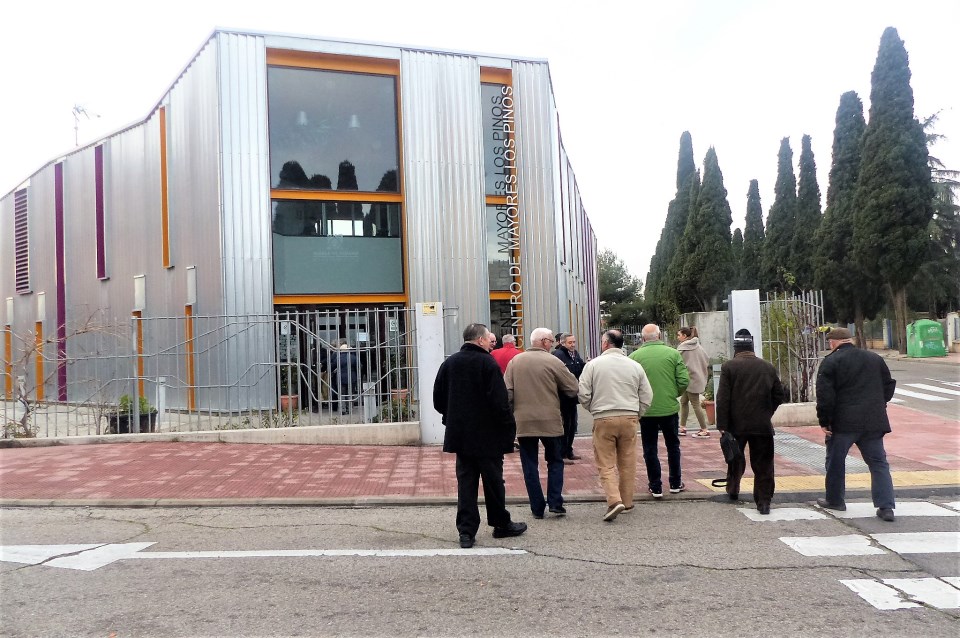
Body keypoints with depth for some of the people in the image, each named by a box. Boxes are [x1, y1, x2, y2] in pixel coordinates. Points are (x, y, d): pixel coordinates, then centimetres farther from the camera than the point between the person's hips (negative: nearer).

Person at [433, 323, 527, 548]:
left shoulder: (448, 363, 5)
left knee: (466, 482, 8)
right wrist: (509, 427, -9)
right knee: (493, 480, 9)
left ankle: (466, 531, 6)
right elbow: (499, 401, -19)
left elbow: (438, 400, 9)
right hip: (488, 436, -5)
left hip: (460, 434, 5)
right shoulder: (487, 362, -13)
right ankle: (501, 524, 23)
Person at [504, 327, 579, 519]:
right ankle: (555, 502, 6)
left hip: (523, 422, 2)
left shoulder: (515, 361, 3)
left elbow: (507, 392, 1)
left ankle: (537, 508, 10)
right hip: (550, 421, -2)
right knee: (555, 462, 14)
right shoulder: (552, 361, -7)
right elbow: (573, 388, -3)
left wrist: (510, 413, 10)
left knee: (530, 465, 9)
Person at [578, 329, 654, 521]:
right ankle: (627, 502, 20)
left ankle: (614, 500, -13)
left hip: (603, 419, -3)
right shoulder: (635, 366, 6)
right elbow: (647, 396, 7)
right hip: (630, 419, 3)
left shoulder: (593, 364, -2)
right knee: (628, 462, 12)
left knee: (606, 463, 2)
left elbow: (583, 394, -5)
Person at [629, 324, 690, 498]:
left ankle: (656, 487, 13)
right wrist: (674, 394, 13)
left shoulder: (634, 356, -7)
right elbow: (684, 381, -6)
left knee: (650, 449, 10)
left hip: (646, 410, -1)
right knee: (673, 446, 18)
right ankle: (675, 483, 27)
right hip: (670, 408, 1)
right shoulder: (673, 354, -4)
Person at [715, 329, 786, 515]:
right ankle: (763, 501, 2)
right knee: (763, 464, 5)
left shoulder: (729, 367, -8)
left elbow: (723, 398, -11)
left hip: (737, 424, -1)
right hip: (762, 425, 1)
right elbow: (779, 394, 8)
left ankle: (733, 490, 34)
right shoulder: (768, 367, 4)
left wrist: (722, 425, -9)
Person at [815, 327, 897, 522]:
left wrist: (824, 422, -6)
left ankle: (835, 500, 23)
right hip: (874, 421, 4)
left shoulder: (830, 362, -7)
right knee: (878, 463, 8)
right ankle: (886, 506, -1)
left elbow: (825, 395, -13)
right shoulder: (875, 359, 10)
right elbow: (888, 387, 17)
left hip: (843, 422, -4)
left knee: (836, 461, 12)